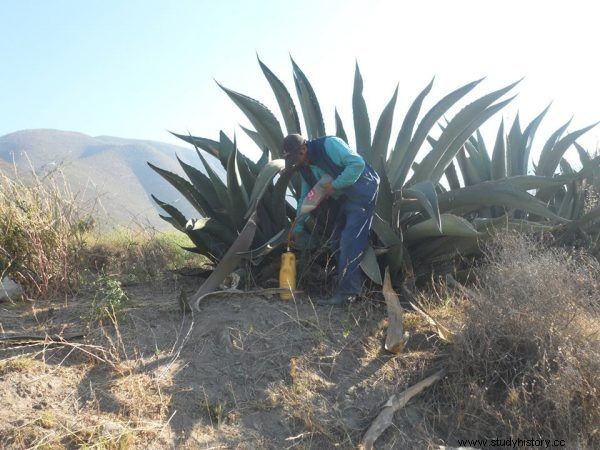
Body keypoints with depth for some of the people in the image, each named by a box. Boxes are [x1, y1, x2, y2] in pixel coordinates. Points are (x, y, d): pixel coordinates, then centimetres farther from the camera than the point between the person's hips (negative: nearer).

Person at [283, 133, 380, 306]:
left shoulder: (329, 145, -20)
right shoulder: (304, 167, 6)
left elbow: (358, 163, -26)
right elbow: (305, 198, 13)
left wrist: (335, 185, -24)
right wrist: (298, 227, 11)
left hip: (362, 193, -9)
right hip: (346, 199, 9)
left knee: (350, 243, -15)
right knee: (340, 241, 8)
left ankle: (347, 293, -13)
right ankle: (346, 288, 15)